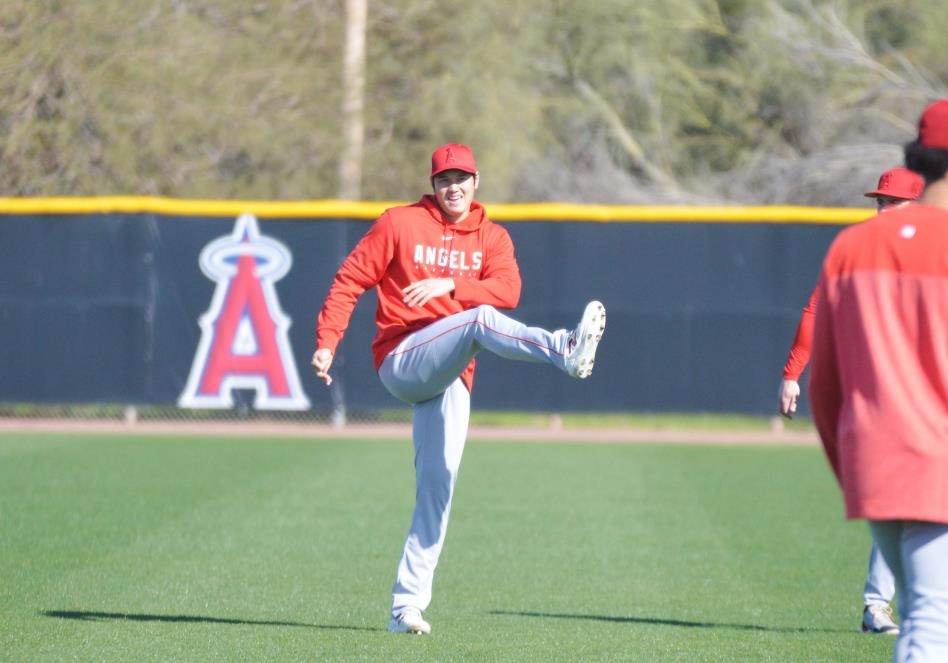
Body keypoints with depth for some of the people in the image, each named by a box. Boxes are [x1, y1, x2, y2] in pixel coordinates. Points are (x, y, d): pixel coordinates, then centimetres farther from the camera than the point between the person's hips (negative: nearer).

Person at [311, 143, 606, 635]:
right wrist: (326, 342, -8)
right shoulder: (400, 224, 5)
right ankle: (566, 351, -58)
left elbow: (508, 290, -6)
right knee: (480, 319, -30)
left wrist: (449, 284, -22)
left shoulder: (492, 238, 12)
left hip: (450, 378, 4)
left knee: (438, 481, -4)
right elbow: (350, 280, 1)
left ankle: (407, 604, -4)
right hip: (401, 361, -4)